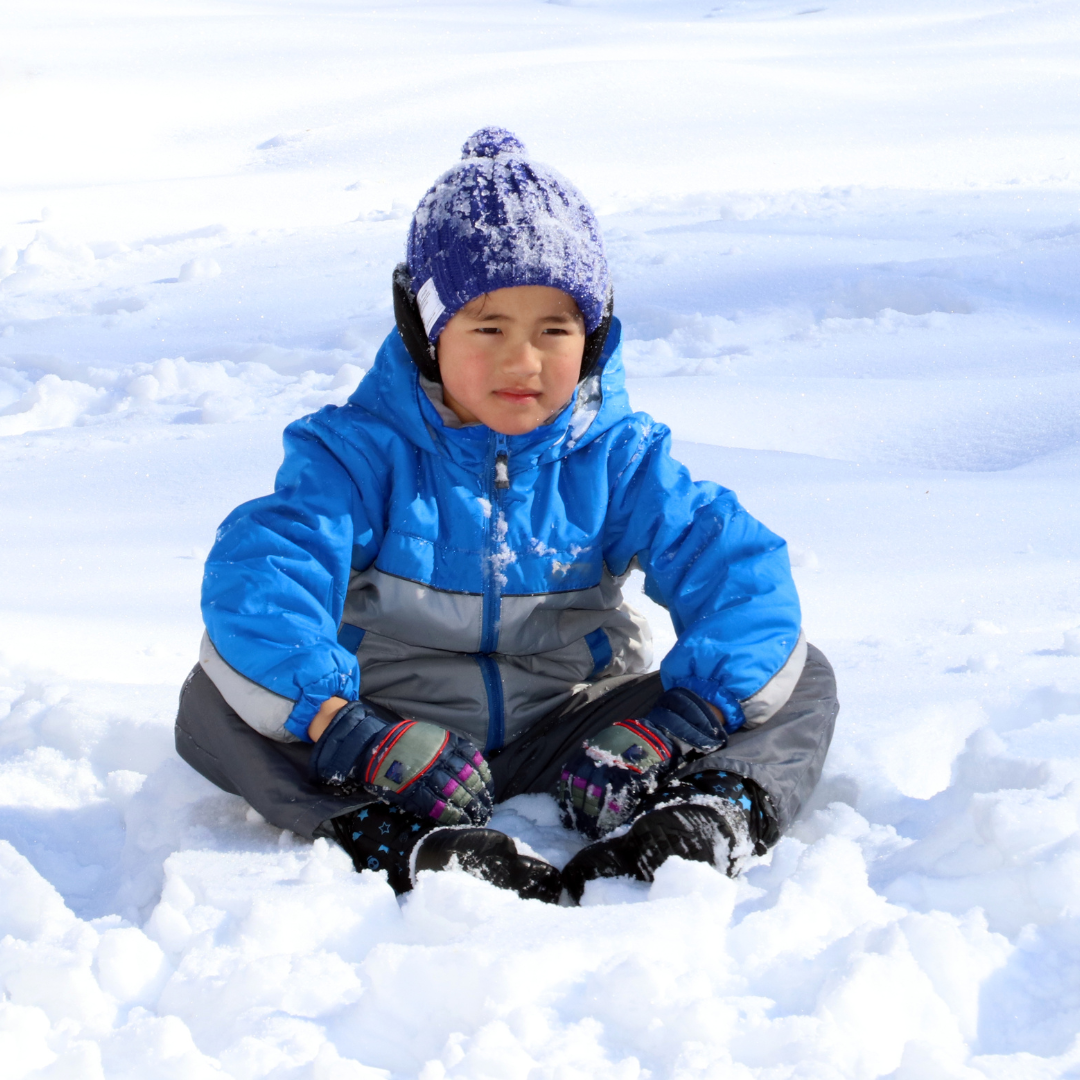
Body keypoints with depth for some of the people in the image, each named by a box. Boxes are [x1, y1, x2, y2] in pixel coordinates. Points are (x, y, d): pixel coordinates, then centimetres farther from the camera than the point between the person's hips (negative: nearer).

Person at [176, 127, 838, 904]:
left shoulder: (616, 459, -1)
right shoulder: (364, 453, -7)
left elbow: (734, 564, -10)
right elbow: (258, 570, -23)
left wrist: (691, 711, -29)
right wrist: (336, 723, -39)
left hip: (564, 740, 2)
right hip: (400, 726, -1)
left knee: (801, 679, -12)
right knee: (213, 701, -27)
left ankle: (714, 819, -42)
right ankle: (398, 848, -49)